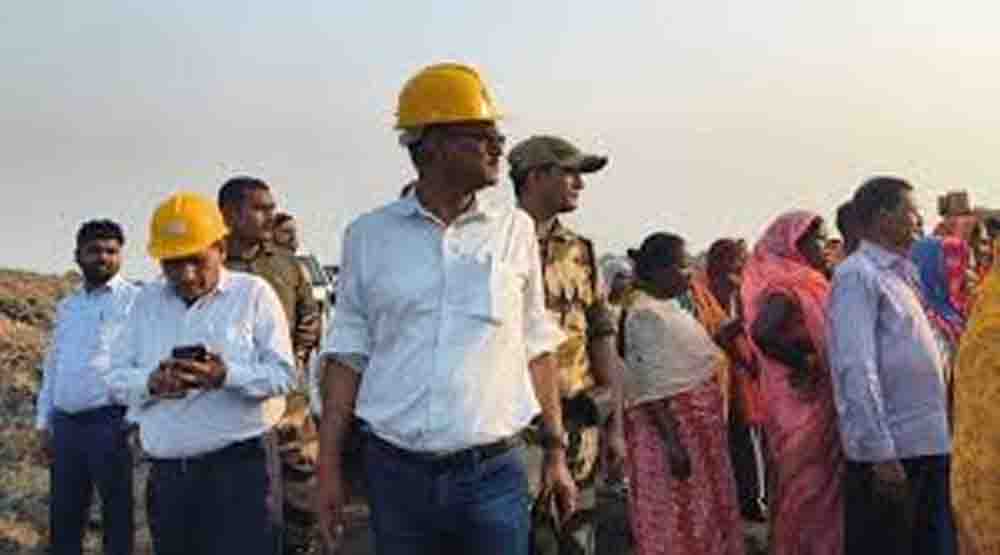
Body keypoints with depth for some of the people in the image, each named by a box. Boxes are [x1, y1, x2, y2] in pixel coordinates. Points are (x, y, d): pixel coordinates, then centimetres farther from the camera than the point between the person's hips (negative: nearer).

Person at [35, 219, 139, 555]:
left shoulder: (136, 300, -2)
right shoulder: (66, 306, 17)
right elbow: (52, 367, 20)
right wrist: (44, 425, 15)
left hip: (110, 423, -6)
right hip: (65, 424, 6)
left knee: (116, 516, 3)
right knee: (63, 516, 12)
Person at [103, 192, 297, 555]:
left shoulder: (253, 293, 0)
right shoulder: (146, 301, 13)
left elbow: (283, 374, -6)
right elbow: (116, 378, 10)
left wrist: (226, 376, -23)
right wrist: (150, 383, -12)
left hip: (241, 466, -4)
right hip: (166, 473, 4)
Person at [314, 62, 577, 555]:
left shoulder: (514, 230, 3)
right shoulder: (369, 236, 2)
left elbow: (535, 348, 8)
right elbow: (348, 353, 5)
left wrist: (555, 450, 6)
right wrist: (329, 467, 2)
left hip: (493, 472, 0)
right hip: (396, 472, 0)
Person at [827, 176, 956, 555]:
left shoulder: (901, 274, 15)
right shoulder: (858, 275, -12)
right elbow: (856, 370, -20)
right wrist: (880, 453, -23)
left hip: (928, 445, 9)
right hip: (891, 452, -9)